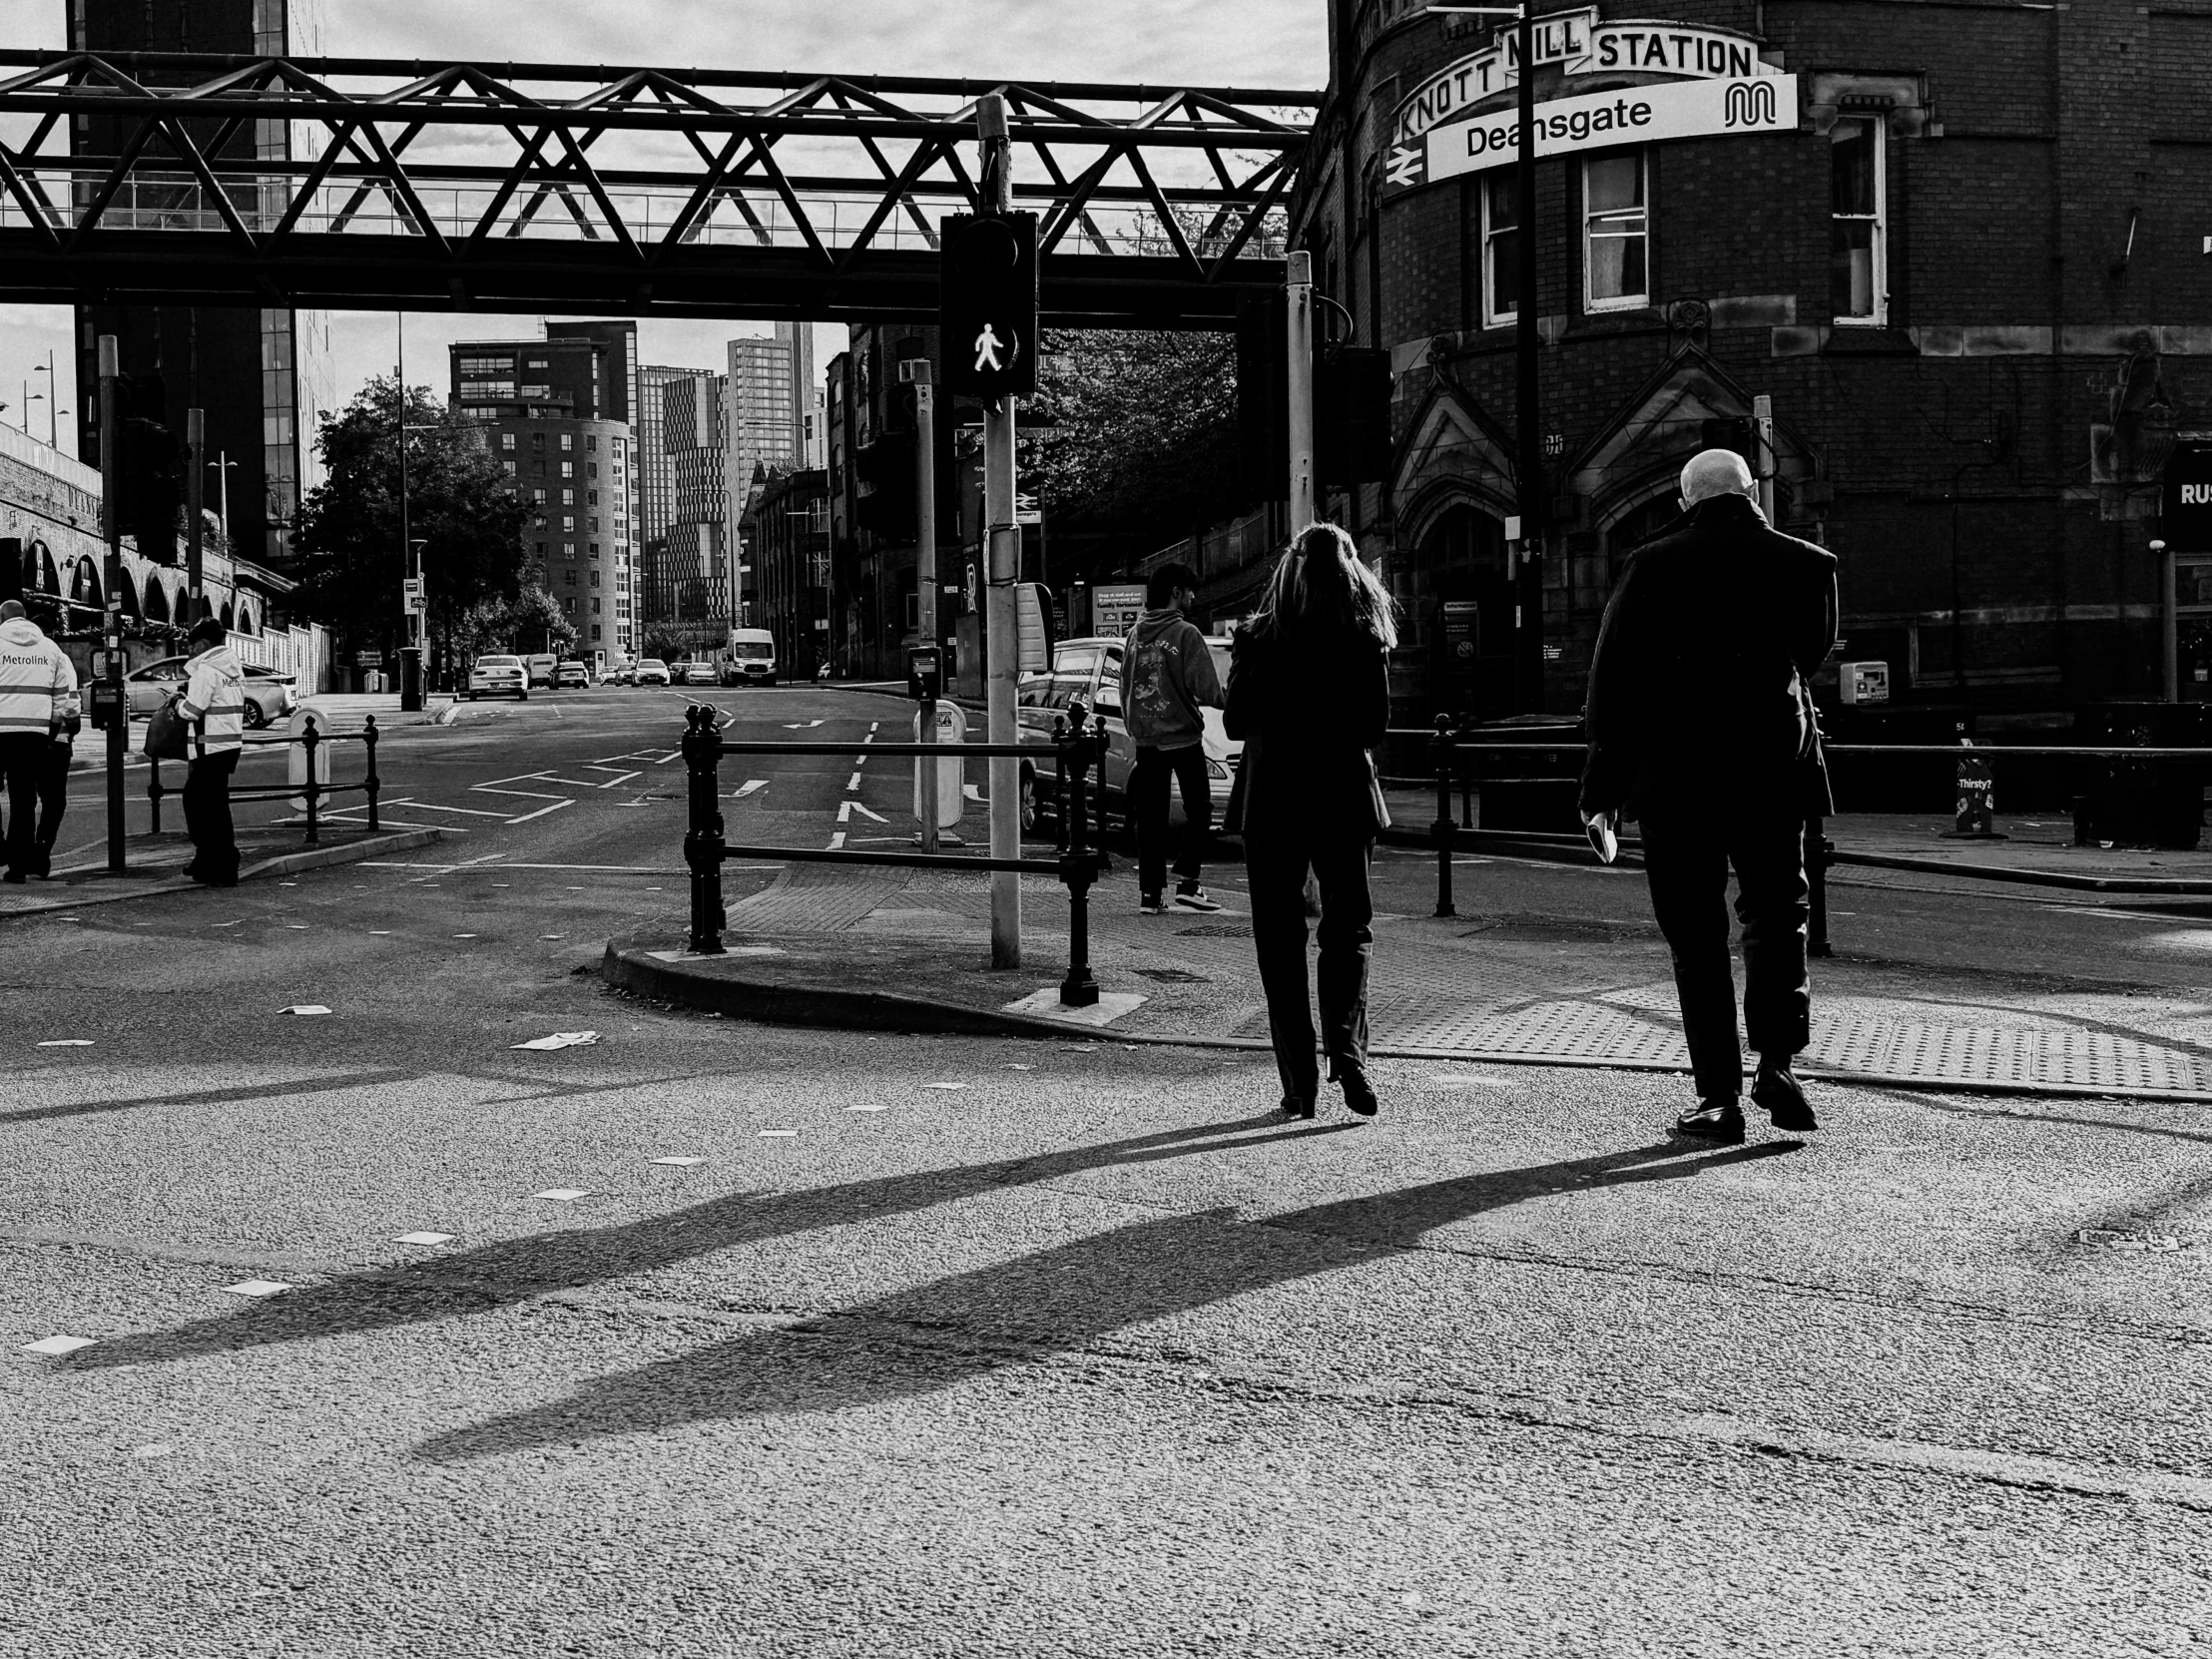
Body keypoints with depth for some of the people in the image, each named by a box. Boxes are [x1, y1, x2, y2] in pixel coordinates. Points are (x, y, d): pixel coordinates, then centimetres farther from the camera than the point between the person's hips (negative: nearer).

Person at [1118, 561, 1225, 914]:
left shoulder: (1134, 635, 7)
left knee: (1150, 816, 7)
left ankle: (1150, 892, 5)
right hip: (1182, 735, -5)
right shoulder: (1185, 634, -12)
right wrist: (1225, 700, 4)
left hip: (1144, 737, 5)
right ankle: (1187, 883, -3)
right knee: (1198, 810, 6)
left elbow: (1125, 689, 14)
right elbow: (1207, 689, -16)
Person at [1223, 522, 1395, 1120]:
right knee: (1348, 927, 13)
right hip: (1343, 798, 1)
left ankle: (1299, 1082, 5)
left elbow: (1235, 722, -1)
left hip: (1270, 801, 0)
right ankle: (1346, 1047, -10)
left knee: (1280, 937, 7)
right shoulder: (1366, 639, -5)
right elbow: (1375, 727, -2)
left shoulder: (1258, 639, -6)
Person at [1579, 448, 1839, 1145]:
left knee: (1695, 935, 5)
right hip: (1774, 773, 1)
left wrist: (1602, 786, 2)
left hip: (1675, 779, -1)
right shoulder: (1806, 564, 2)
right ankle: (1777, 1062, 0)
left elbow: (1612, 682, -3)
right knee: (1776, 915, 16)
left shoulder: (1653, 565, -3)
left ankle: (1718, 1096, 3)